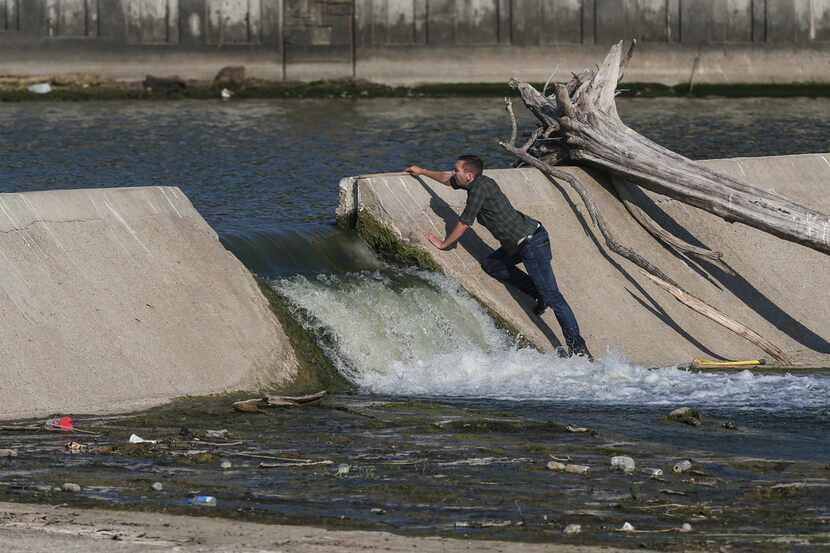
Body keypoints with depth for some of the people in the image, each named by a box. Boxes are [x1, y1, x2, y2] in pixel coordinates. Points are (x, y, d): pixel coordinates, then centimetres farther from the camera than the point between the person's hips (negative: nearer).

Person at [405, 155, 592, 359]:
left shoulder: (479, 188, -16)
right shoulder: (477, 182, 11)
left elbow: (464, 224, -10)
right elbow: (447, 178, 31)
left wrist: (444, 244, 4)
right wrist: (422, 172, 44)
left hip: (532, 242, -10)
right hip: (520, 243, 10)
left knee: (552, 296, -12)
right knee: (491, 264, 22)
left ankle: (578, 347, -15)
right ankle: (540, 295, 18)